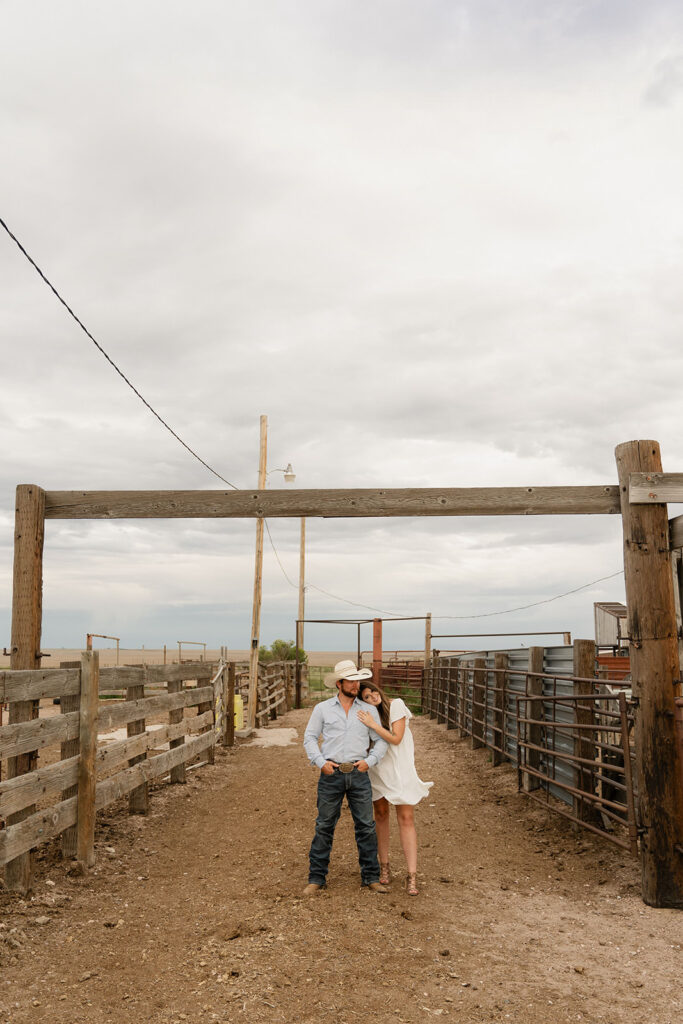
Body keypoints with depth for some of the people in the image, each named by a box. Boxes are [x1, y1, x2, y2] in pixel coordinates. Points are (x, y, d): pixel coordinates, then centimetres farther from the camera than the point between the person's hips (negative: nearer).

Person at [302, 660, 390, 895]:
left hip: (358, 775, 1)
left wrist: (369, 761, -5)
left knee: (366, 826, 3)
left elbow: (381, 741, 11)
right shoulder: (322, 709, 6)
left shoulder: (369, 710, 9)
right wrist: (321, 762, -7)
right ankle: (316, 878, 12)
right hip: (331, 774, -1)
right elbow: (309, 738, 6)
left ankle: (371, 878, 14)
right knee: (324, 826, 3)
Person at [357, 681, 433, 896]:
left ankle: (412, 876, -4)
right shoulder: (368, 714, 2)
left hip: (400, 768, -4)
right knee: (381, 815, 10)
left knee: (406, 819, -5)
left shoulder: (396, 705, -12)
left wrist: (373, 725, -24)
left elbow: (396, 739, -18)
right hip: (378, 770, 4)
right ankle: (384, 866, 24)